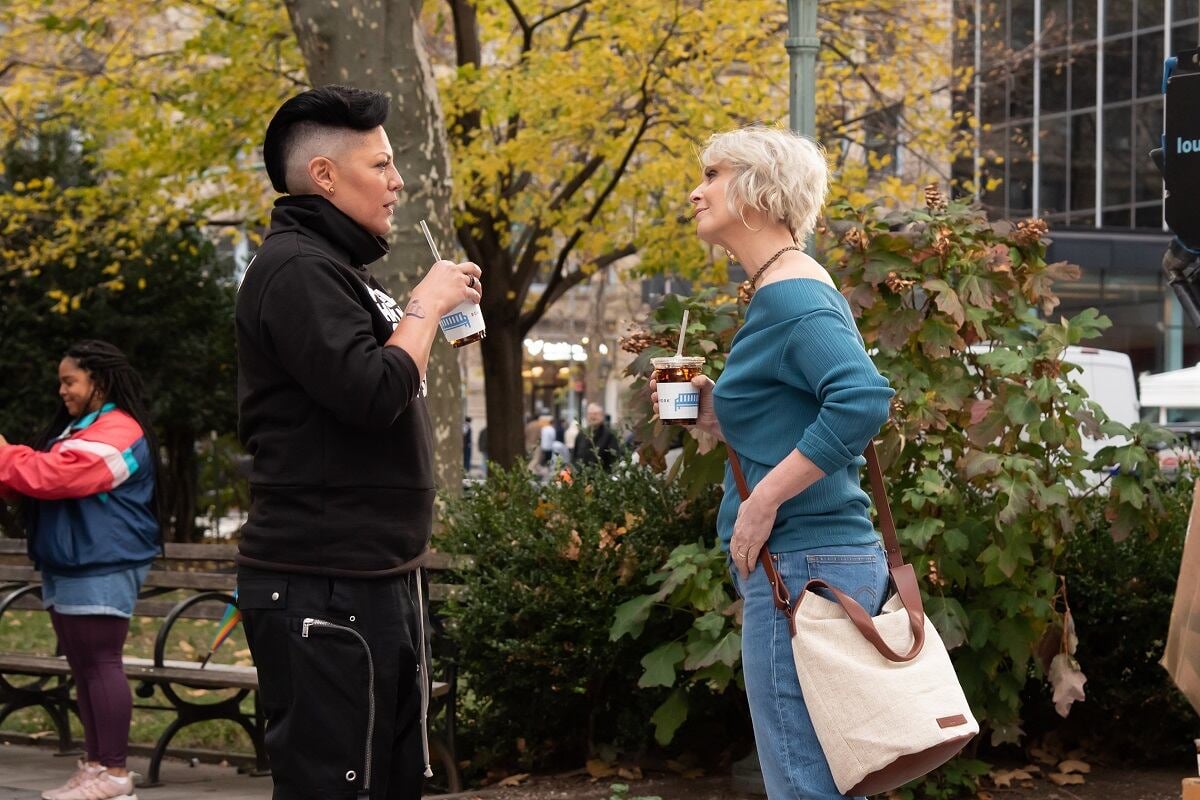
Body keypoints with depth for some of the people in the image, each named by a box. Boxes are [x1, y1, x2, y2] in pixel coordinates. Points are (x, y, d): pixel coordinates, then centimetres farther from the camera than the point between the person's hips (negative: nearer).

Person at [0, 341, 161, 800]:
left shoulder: (116, 433, -14)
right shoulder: (78, 429, 21)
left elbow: (49, 475, -22)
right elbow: (38, 481, 20)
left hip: (102, 571, -10)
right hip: (70, 570, 10)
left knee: (100, 664, -9)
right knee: (83, 668, 11)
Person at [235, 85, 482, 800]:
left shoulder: (336, 267, 19)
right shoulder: (296, 269, -13)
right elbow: (371, 394, -23)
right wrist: (427, 305, -11)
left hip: (380, 576, 10)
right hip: (324, 591, -10)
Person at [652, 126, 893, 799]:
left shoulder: (787, 294, -12)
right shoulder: (801, 287, 18)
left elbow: (864, 399, -27)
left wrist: (764, 499, -23)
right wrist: (716, 412, 10)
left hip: (799, 562, -11)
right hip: (840, 555, 11)